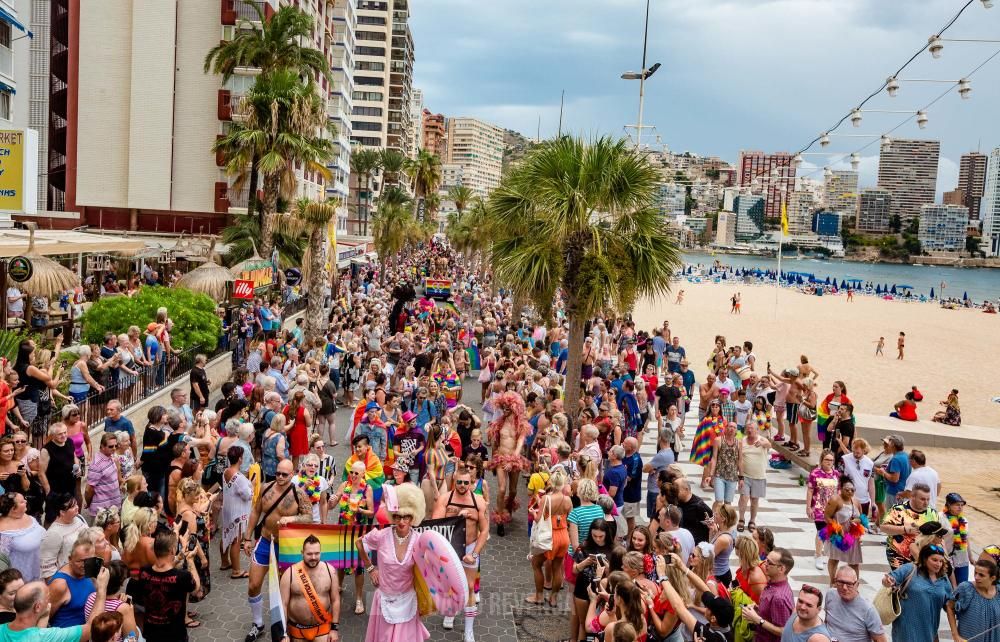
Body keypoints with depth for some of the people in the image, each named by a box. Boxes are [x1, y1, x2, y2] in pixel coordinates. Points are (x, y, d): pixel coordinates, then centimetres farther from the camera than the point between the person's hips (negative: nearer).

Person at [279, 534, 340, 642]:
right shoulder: (290, 573, -13)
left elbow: (335, 600, -1)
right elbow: (283, 604, -9)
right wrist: (283, 633, -10)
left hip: (323, 627, 0)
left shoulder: (329, 570, -8)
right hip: (297, 629, 0)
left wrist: (335, 628, -4)